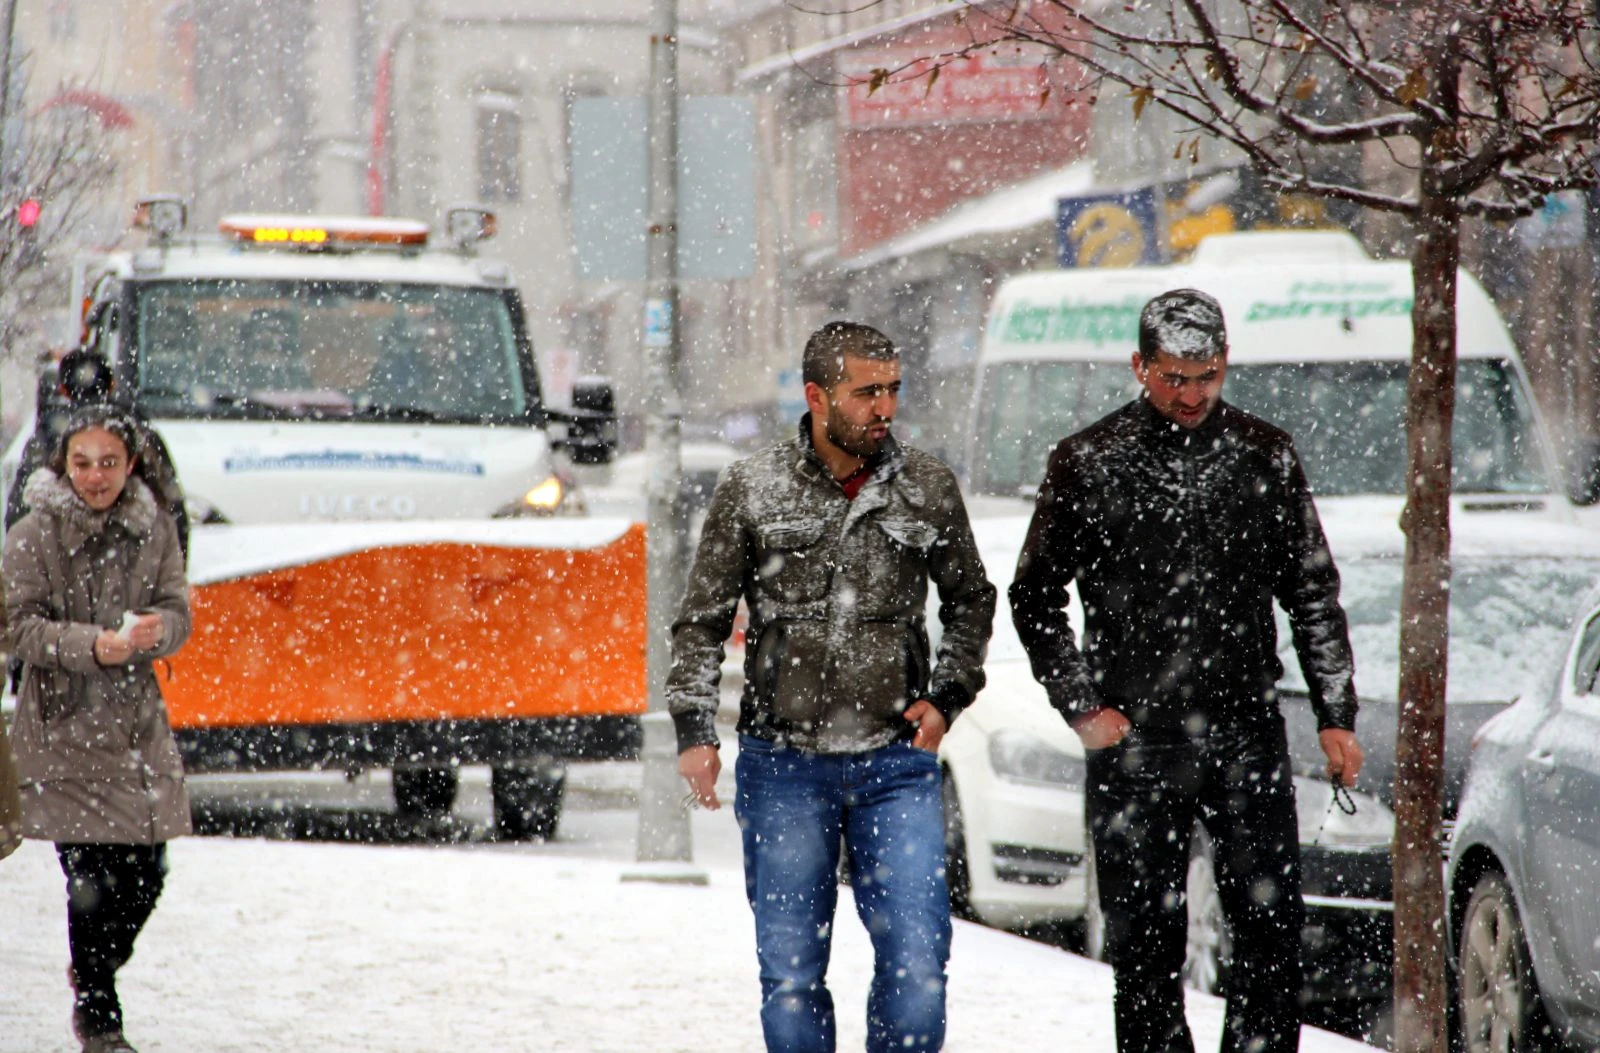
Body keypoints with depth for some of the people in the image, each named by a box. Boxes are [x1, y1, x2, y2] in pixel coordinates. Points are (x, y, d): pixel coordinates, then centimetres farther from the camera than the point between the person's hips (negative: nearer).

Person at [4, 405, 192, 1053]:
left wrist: (156, 630, -20)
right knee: (90, 874, -8)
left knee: (145, 872, 4)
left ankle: (95, 973, 33)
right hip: (64, 725, -4)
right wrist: (93, 645, -25)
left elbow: (177, 611, 4)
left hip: (137, 720, 4)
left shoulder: (153, 529, 6)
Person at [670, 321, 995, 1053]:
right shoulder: (751, 490, 0)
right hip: (784, 767, -1)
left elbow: (972, 600, 18)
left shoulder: (927, 489, 4)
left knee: (917, 961, -7)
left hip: (896, 764, 1)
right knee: (791, 972, 4)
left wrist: (946, 696, 6)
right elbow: (702, 621, 5)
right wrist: (693, 730, -4)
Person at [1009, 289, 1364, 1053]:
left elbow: (1315, 597, 13)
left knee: (1272, 926, -5)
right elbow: (1035, 598, 9)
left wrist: (1335, 715, 7)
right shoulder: (1086, 464, 2)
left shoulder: (1265, 458, 8)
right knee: (1146, 941, 2)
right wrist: (1081, 705, 0)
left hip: (1246, 733, 1)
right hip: (1134, 741, -1)